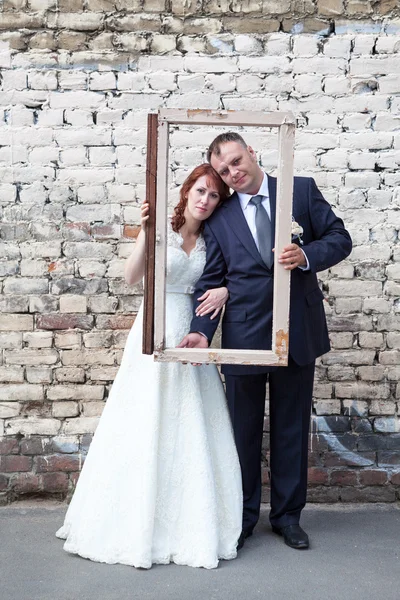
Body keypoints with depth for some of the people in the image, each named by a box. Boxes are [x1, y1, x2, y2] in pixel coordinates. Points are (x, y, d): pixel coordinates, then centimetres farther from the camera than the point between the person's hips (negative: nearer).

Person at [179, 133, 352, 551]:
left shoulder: (302, 189, 3)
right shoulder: (219, 218, 3)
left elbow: (339, 238, 3)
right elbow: (211, 281, 1)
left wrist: (306, 255, -17)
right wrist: (201, 331, -13)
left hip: (298, 332, 0)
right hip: (244, 336, 0)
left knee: (291, 426, 12)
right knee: (243, 430, 9)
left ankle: (287, 514, 27)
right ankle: (241, 517, 25)